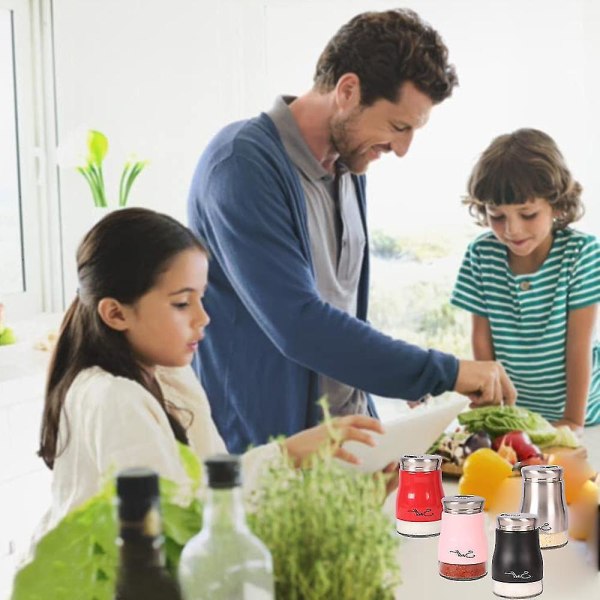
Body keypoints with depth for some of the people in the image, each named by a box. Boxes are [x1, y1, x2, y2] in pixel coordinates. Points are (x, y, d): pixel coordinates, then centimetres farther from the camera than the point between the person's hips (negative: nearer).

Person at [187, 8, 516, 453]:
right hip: (264, 446, -7)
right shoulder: (244, 165, -20)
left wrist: (406, 374, 7)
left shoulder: (349, 164, 7)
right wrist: (445, 372, -25)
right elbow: (298, 324, -29)